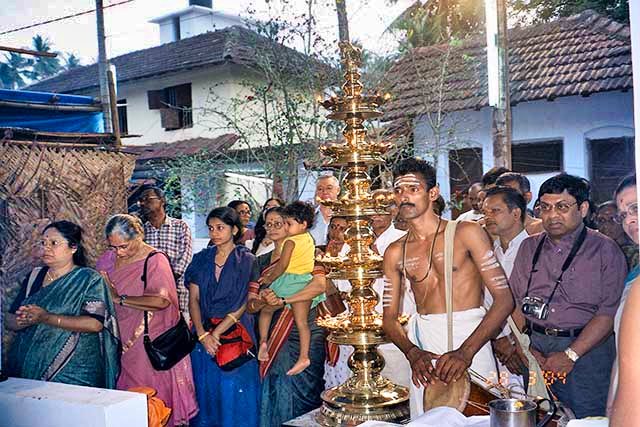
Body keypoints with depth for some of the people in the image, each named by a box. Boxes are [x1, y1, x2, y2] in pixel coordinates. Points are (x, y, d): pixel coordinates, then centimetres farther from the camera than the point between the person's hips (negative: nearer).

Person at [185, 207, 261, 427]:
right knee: (206, 390, 10)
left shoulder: (247, 260, -3)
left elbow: (244, 303, -9)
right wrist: (203, 334, -11)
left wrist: (217, 333, -14)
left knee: (234, 391, 1)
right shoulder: (201, 259, 7)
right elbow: (193, 299, 2)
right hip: (203, 333, 3)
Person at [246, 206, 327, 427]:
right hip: (274, 341, 5)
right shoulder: (262, 262, 12)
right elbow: (250, 305, 7)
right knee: (273, 396, 7)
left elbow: (320, 285, -22)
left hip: (304, 338, -4)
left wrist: (282, 300, -24)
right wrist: (262, 302, -17)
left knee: (298, 396, -1)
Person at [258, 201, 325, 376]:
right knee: (302, 321, 4)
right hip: (305, 281, 6)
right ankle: (303, 357, 0)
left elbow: (282, 266, -13)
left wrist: (269, 279, 2)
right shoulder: (309, 238, 10)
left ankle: (263, 341, 4)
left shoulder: (291, 241, -13)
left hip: (290, 281, -6)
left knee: (266, 308, 14)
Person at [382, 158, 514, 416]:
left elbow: (504, 300, -9)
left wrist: (465, 351, -20)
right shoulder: (395, 253, 8)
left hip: (470, 338, -3)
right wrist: (412, 352, -13)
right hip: (423, 346, 3)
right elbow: (389, 318, 8)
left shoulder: (466, 233, -3)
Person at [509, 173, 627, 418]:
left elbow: (609, 312, -10)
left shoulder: (605, 250, -1)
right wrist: (527, 348, -6)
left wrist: (571, 355, -16)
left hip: (586, 347, -3)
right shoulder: (529, 247, 12)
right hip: (534, 346, 4)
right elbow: (515, 301, 8)